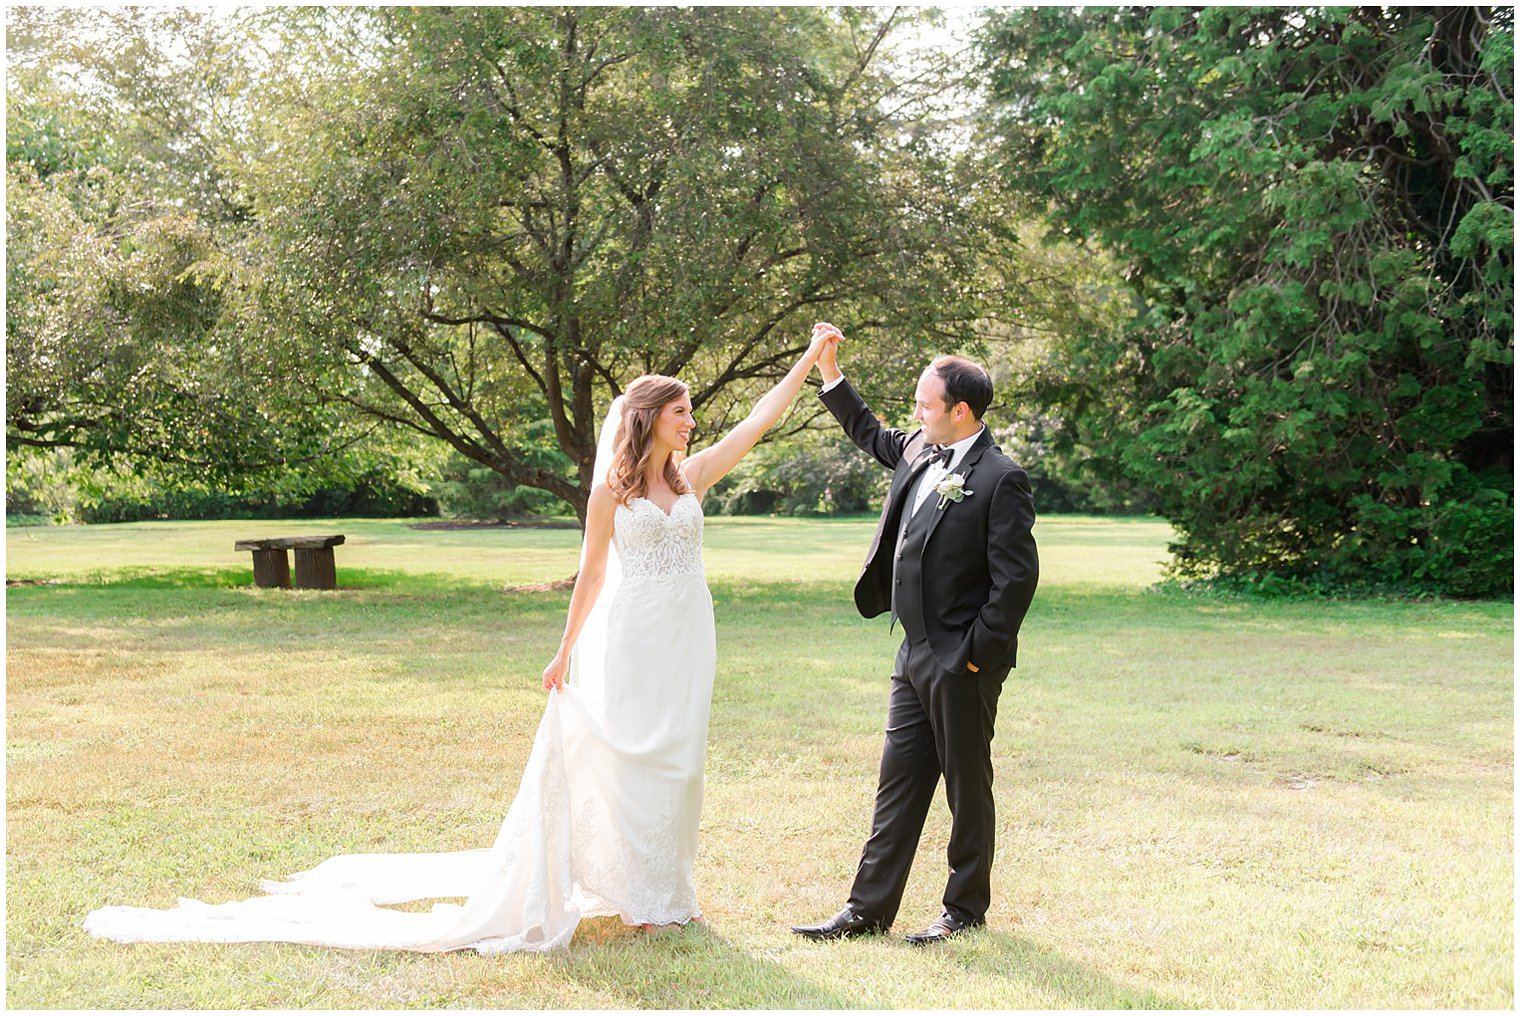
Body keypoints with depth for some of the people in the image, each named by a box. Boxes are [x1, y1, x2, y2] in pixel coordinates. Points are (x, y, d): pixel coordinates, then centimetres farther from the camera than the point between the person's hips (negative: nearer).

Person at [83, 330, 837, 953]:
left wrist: (812, 360, 3)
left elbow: (759, 421, 4)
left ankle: (663, 891, 22)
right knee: (625, 763, -1)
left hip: (685, 644, 4)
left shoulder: (692, 476, 7)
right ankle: (640, 894, 9)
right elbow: (592, 573, 0)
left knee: (676, 765, 9)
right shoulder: (612, 489, -4)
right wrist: (567, 650, 2)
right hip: (629, 643, -4)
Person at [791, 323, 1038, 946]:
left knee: (967, 787, 6)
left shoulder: (999, 479, -15)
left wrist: (977, 654, -16)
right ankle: (869, 910, 16)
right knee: (898, 783, 11)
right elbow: (872, 435, 30)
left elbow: (1017, 577, -17)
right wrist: (829, 371, 24)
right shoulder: (920, 452, 9)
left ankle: (966, 910, 20)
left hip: (962, 665, -8)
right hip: (916, 657, 8)